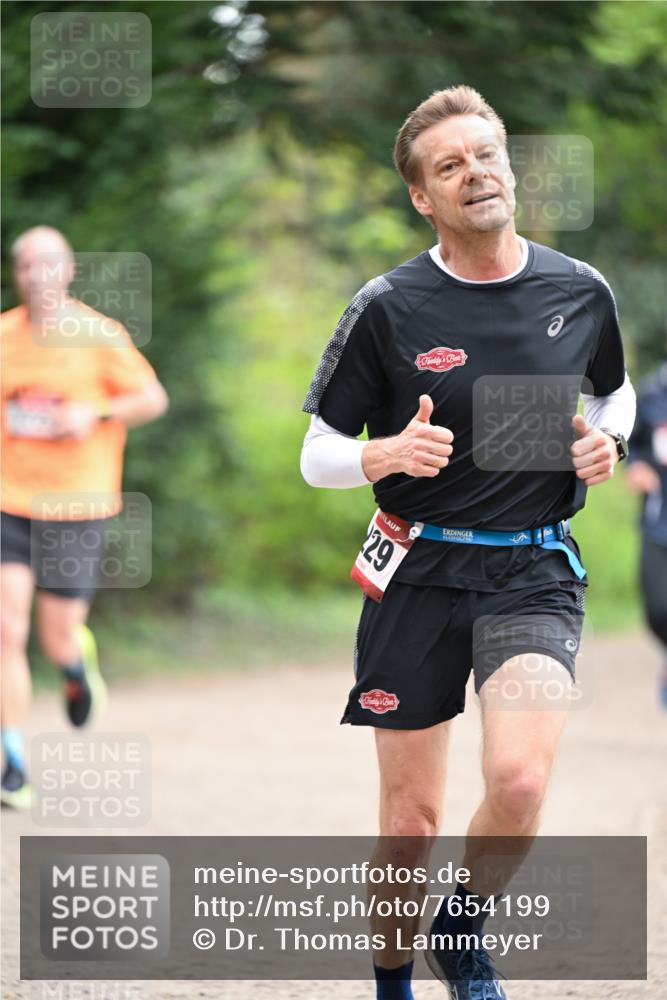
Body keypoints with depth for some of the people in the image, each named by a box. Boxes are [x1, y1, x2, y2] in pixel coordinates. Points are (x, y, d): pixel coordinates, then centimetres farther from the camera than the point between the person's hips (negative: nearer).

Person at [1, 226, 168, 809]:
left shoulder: (101, 336, -3)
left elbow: (153, 399, 3)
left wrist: (95, 414, -12)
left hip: (76, 506, -1)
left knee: (58, 639, 1)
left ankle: (79, 662, 41)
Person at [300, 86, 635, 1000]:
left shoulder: (581, 292, 2)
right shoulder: (388, 307, -4)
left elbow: (615, 392, 23)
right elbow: (316, 457, 1)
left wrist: (606, 438, 0)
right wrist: (391, 453, -20)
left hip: (534, 574, 1)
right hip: (419, 575, 0)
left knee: (519, 781, -23)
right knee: (411, 819, 3)